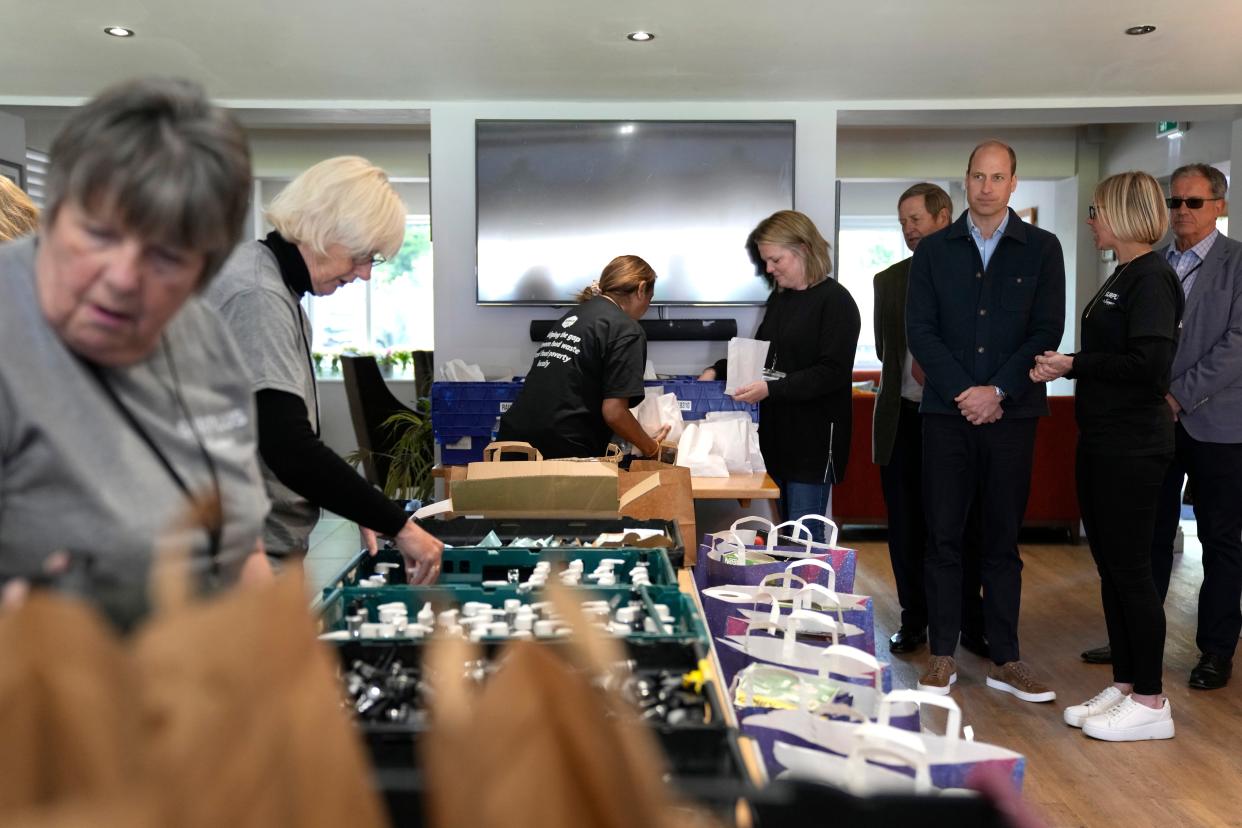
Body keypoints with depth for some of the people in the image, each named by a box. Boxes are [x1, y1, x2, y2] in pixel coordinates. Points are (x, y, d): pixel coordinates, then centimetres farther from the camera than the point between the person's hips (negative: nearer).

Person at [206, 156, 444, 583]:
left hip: (271, 548, 10)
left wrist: (355, 508, 7)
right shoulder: (257, 295, -19)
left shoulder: (279, 290, 12)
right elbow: (290, 448, -26)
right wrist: (399, 525, -22)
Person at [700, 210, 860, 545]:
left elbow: (832, 372, -18)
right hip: (777, 433, 8)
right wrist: (719, 371, 8)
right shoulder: (779, 298, 13)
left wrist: (771, 388, -24)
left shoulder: (835, 301, -10)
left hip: (813, 439, -8)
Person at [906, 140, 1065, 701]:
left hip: (1012, 412, 0)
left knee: (1003, 540, 7)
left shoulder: (1041, 248, 7)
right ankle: (942, 657, 12)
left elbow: (1047, 332, -1)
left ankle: (1005, 661, 15)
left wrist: (998, 391, -11)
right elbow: (920, 331, 1)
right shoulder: (934, 250, 8)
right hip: (946, 412, 0)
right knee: (943, 537, 3)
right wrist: (964, 392, -10)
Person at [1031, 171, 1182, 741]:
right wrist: (1062, 368, 3)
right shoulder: (1121, 278, 15)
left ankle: (1150, 703, 10)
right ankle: (1123, 685, 24)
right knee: (1109, 565, 13)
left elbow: (1149, 365, -23)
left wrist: (1073, 365, -14)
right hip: (1103, 440, 10)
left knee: (1130, 568, -2)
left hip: (1132, 447, -9)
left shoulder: (1151, 277, -13)